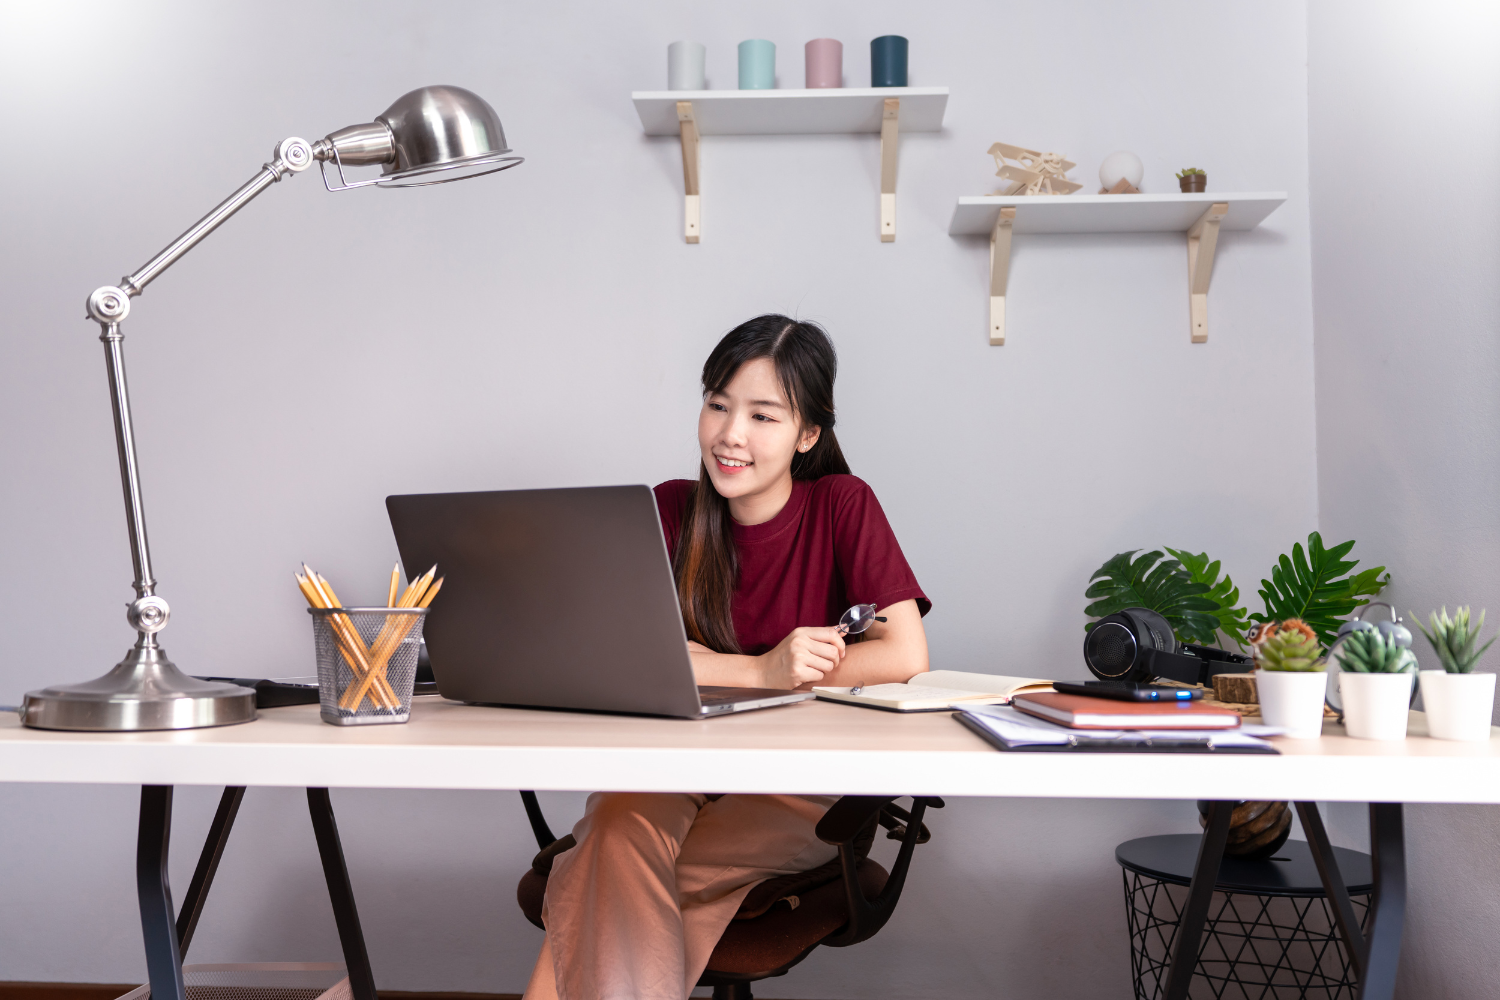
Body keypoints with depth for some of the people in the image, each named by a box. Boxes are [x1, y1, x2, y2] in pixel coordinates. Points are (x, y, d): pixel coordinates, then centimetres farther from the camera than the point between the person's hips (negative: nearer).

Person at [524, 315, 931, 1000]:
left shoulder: (842, 506, -3)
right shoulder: (669, 510, 3)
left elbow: (906, 657, -13)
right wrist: (763, 672, -18)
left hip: (800, 787, -2)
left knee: (616, 870, -28)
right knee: (622, 820, -33)